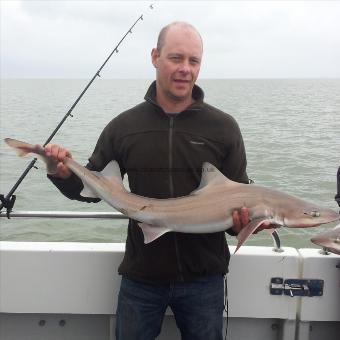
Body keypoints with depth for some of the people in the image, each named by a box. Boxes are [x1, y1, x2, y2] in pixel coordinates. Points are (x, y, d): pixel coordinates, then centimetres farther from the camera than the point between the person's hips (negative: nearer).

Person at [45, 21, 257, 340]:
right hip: (140, 275, 1)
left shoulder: (224, 127, -5)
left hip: (203, 278, 0)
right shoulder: (124, 126, -2)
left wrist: (242, 221, -22)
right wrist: (65, 174, -15)